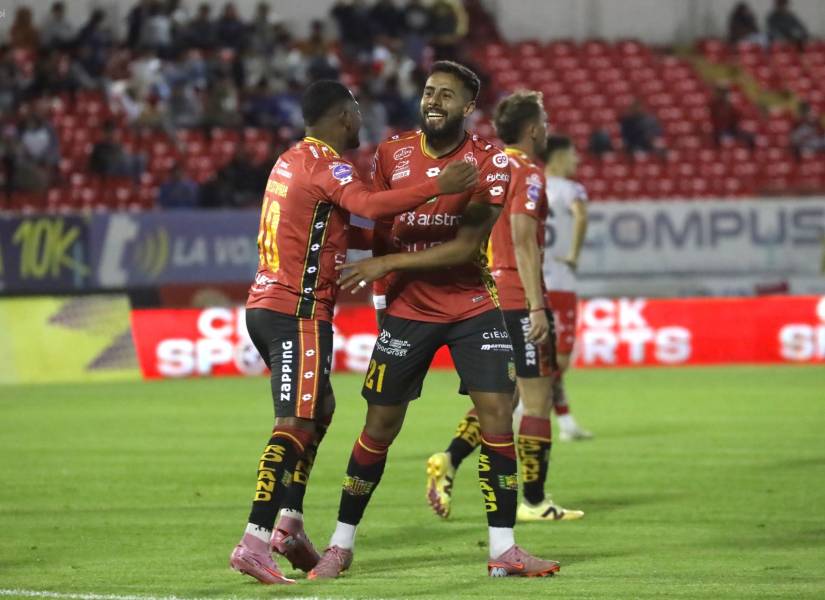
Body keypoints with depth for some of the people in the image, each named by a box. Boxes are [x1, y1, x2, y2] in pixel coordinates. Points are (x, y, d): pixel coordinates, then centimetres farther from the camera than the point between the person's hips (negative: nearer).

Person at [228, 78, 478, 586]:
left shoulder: (293, 160, 16)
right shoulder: (325, 163, -12)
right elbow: (368, 204, -31)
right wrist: (437, 187, -33)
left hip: (266, 304, 10)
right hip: (299, 312, -10)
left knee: (320, 409, 22)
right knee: (295, 425, -13)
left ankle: (290, 524, 19)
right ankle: (255, 542, -21)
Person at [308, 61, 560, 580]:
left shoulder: (489, 162, -10)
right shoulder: (392, 154, -2)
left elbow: (466, 247, -16)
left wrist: (388, 263, -18)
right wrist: (381, 289, 3)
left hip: (473, 307, -1)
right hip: (407, 309, 1)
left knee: (497, 414, -10)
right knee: (380, 425, 3)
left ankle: (504, 550, -4)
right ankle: (341, 546, 14)